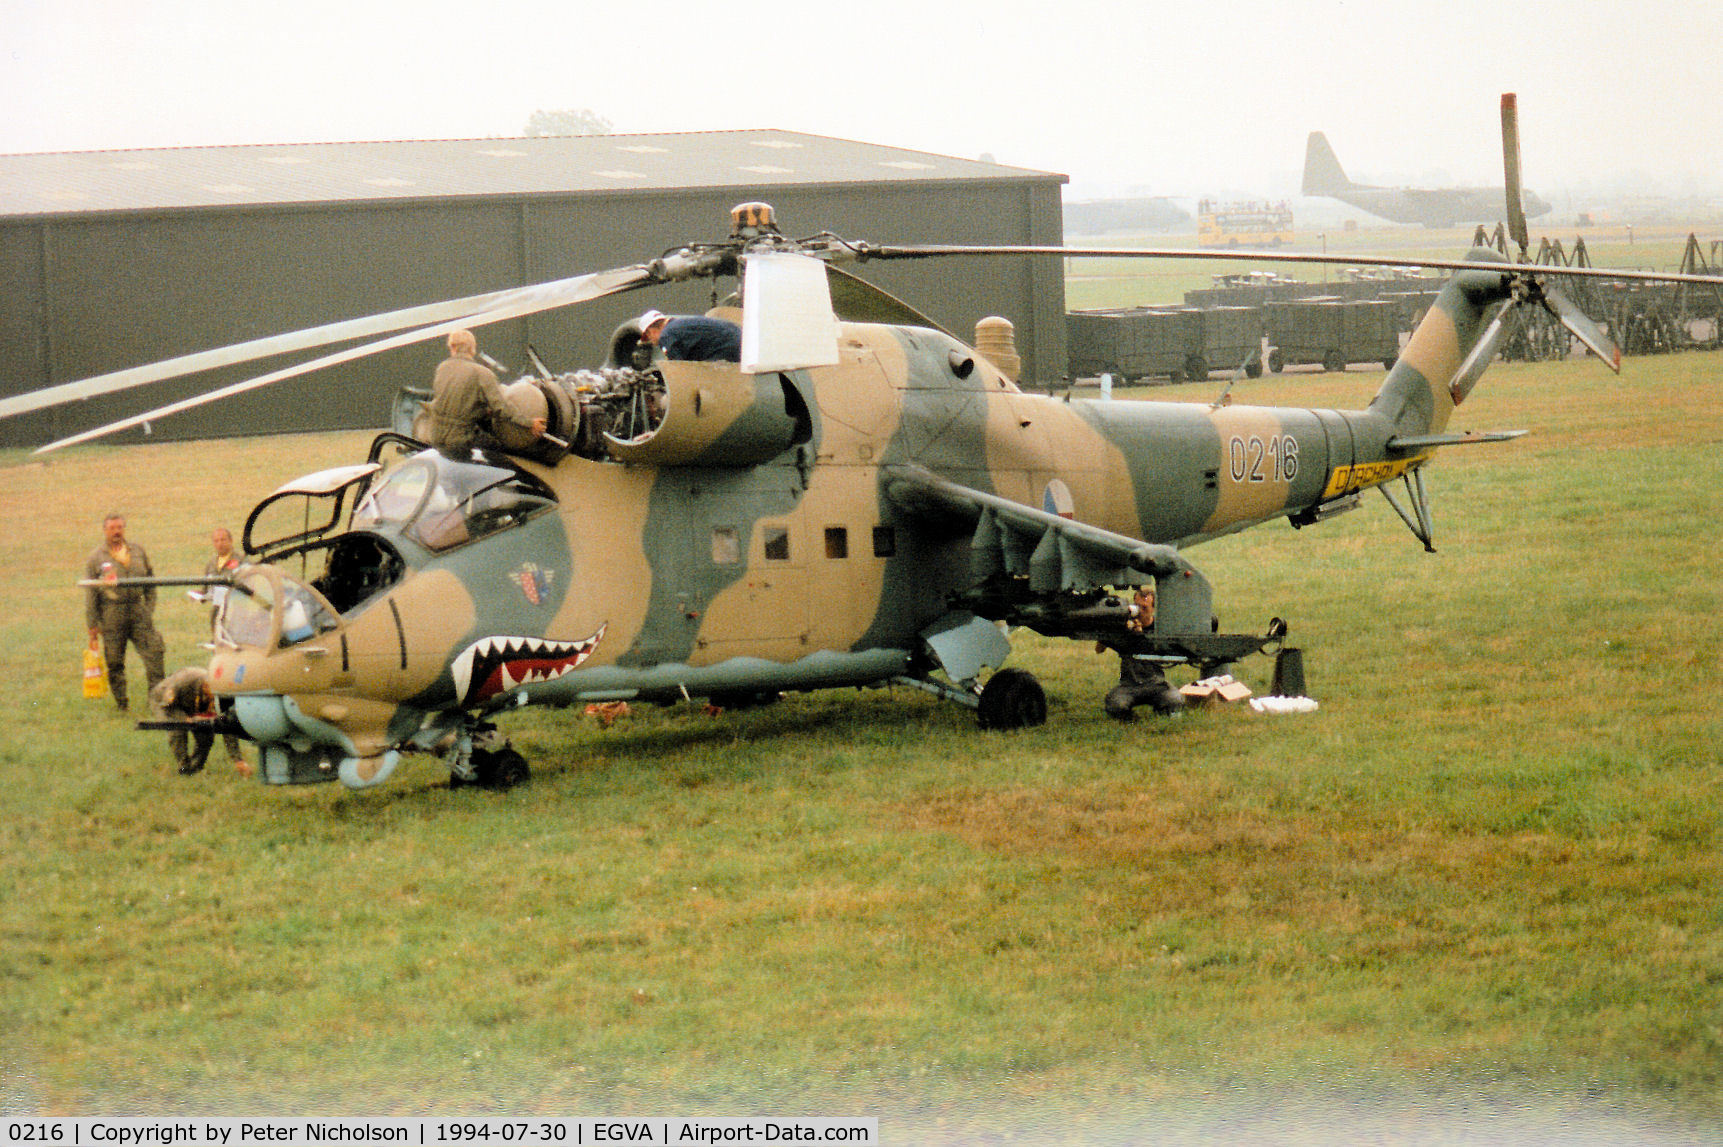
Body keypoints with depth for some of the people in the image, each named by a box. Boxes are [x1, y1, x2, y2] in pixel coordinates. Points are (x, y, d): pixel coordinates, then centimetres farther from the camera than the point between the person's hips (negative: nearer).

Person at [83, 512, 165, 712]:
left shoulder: (138, 551, 11)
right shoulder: (96, 558, 2)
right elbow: (90, 593, 3)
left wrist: (149, 609, 10)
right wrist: (92, 624, -1)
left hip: (138, 611, 2)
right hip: (112, 616, -2)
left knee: (154, 654, -6)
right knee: (115, 662, 2)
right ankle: (121, 704, 12)